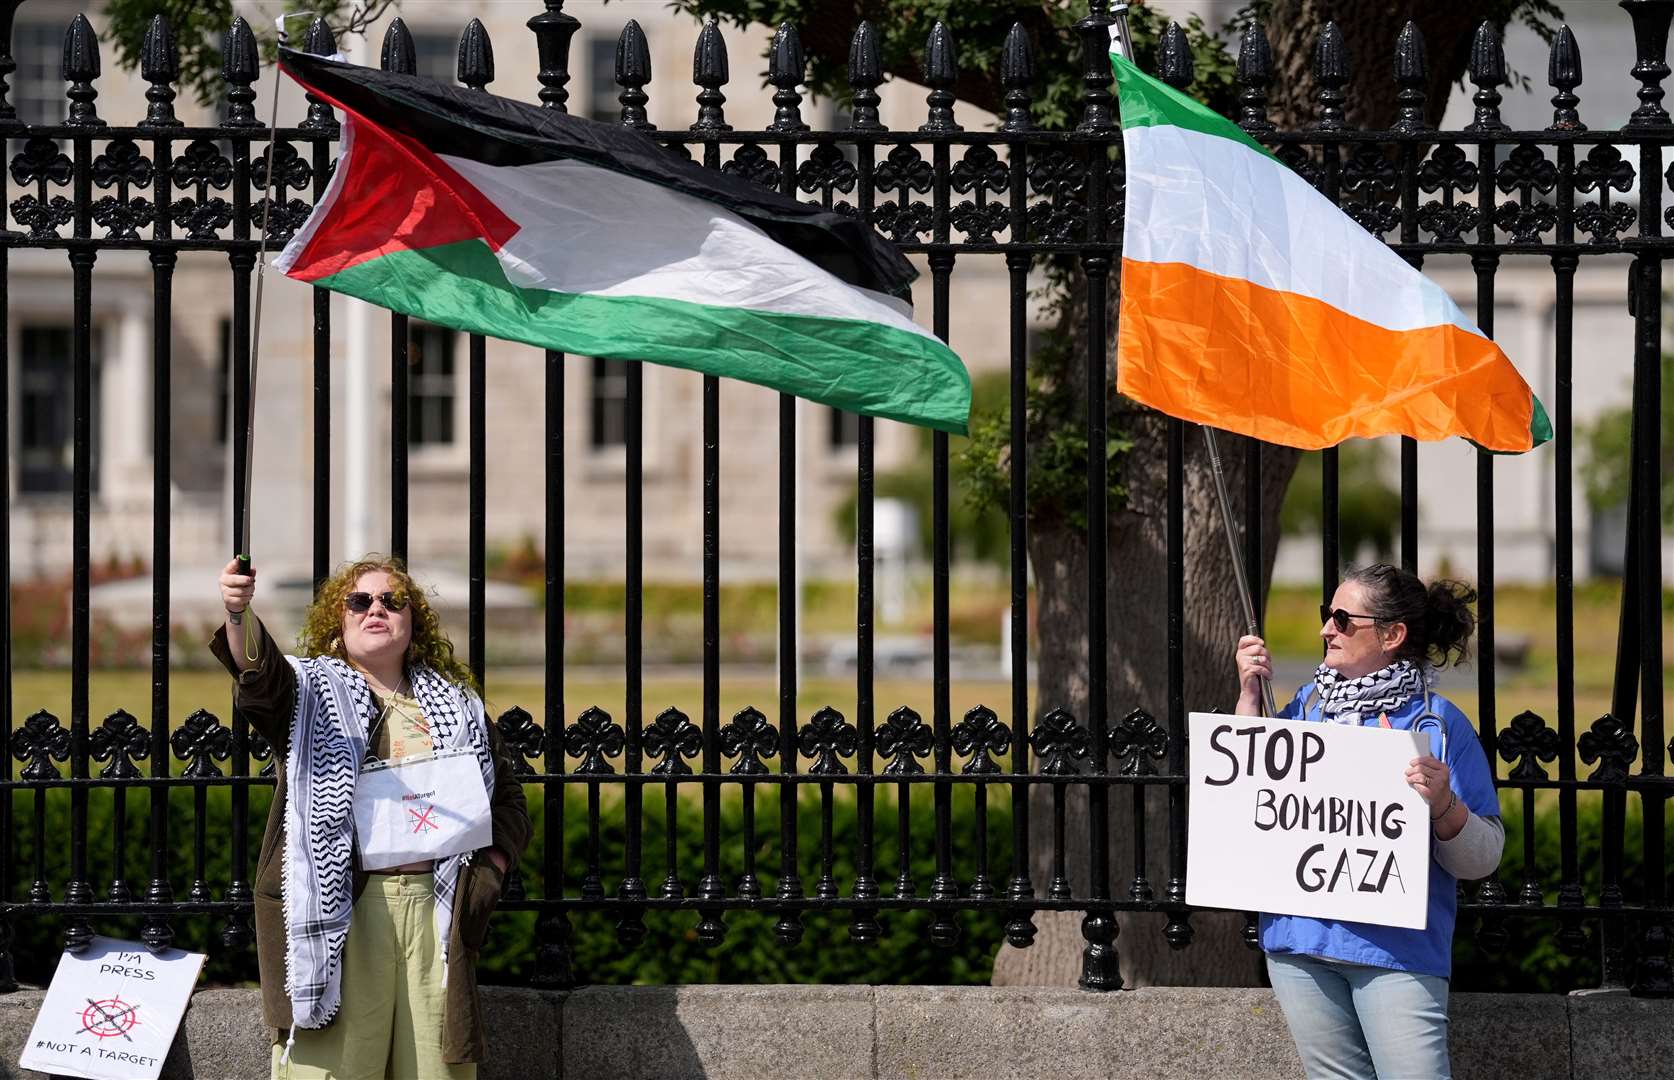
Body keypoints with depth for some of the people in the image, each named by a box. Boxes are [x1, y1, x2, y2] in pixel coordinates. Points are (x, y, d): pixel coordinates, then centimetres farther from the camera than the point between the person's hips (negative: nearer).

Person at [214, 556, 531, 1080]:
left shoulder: (457, 707, 19)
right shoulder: (311, 693, 8)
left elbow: (508, 800, 24)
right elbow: (260, 672, -15)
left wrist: (488, 872, 7)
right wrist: (238, 612, -36)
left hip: (434, 912, 3)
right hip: (337, 911, -3)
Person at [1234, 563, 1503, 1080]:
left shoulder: (1438, 722, -3)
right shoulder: (1307, 704, 11)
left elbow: (1482, 860, -3)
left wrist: (1443, 805, -23)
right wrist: (1249, 696, 2)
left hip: (1396, 948, -5)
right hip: (1300, 940, 5)